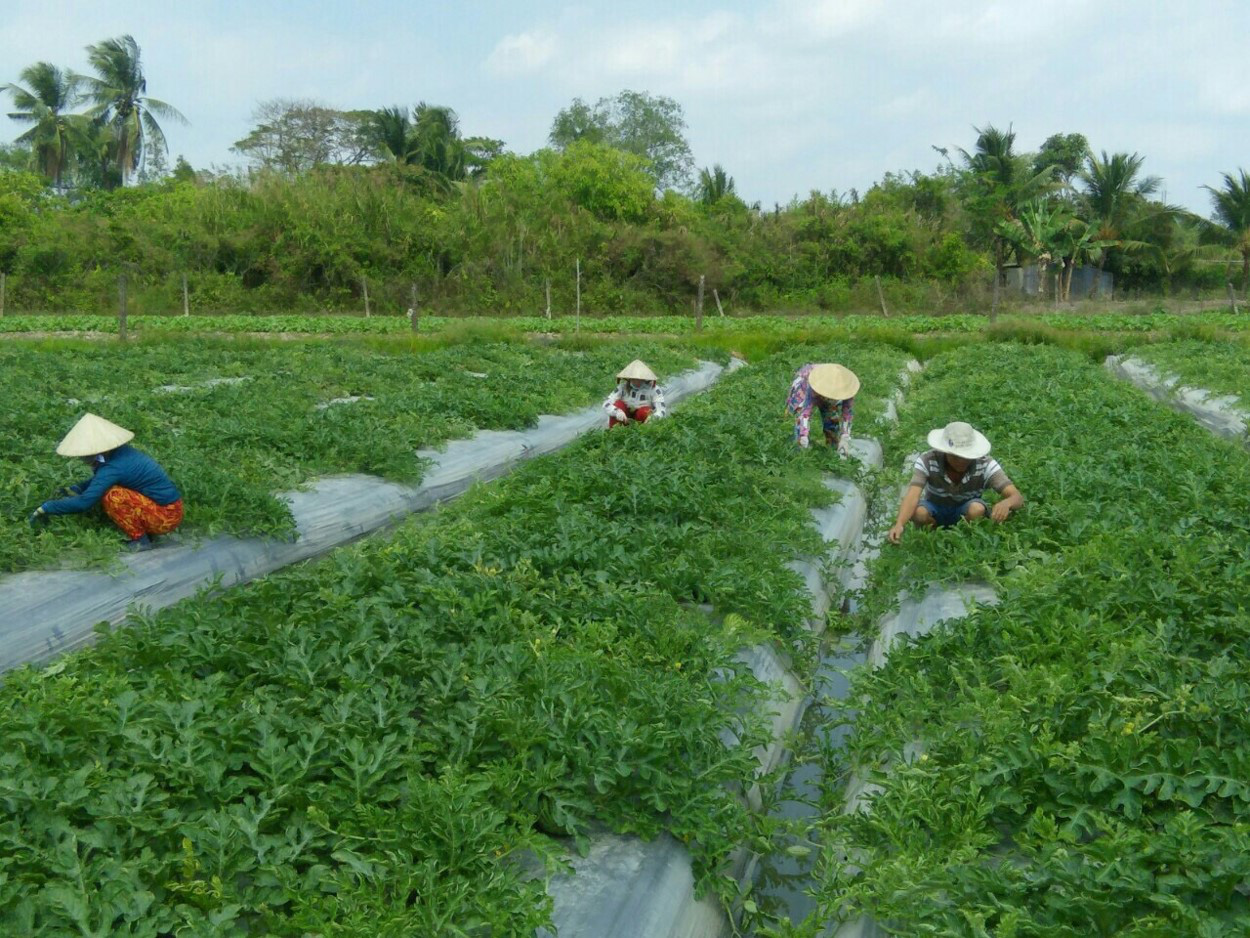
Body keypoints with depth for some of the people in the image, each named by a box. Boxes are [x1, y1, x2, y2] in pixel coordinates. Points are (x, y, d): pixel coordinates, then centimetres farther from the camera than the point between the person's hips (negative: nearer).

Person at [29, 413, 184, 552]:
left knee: (111, 495, -19)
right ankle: (143, 531, 11)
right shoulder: (119, 451, 3)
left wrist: (47, 508, -12)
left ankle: (139, 540, -6)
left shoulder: (113, 467, -22)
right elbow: (99, 480, 22)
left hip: (166, 518, -9)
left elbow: (83, 503, -23)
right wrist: (76, 489, 8)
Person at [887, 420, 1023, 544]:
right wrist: (899, 524, -60)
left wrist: (1006, 503, -58)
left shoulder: (985, 465, -26)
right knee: (918, 512, -34)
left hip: (965, 512, 0)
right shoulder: (927, 461, -28)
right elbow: (912, 496, -40)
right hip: (935, 510, 0)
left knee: (977, 509, -34)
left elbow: (1017, 497, -32)